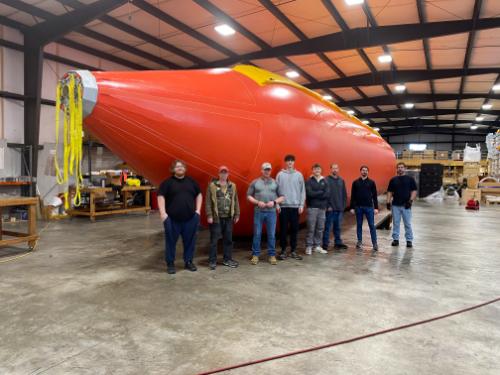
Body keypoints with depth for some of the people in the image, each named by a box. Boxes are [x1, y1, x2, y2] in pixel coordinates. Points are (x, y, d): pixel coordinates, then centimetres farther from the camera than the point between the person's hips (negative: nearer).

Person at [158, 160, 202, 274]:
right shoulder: (168, 182, -1)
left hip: (190, 218, 3)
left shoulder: (191, 181, 10)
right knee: (171, 241, 5)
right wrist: (163, 213, -13)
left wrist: (198, 210, 9)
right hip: (172, 218, -3)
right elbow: (161, 197, -4)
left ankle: (188, 262, 23)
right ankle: (170, 264, 17)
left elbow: (199, 195, 17)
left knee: (190, 241, 8)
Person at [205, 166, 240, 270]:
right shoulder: (212, 185, -3)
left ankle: (227, 259, 24)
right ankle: (212, 261, 13)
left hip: (228, 217, 4)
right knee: (214, 240, 3)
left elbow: (235, 201, 11)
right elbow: (208, 201, -6)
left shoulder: (232, 186, 9)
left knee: (228, 239, 11)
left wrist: (237, 214, 8)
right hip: (216, 217, -4)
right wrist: (209, 215, -11)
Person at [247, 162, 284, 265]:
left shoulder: (275, 183, 7)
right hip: (258, 212, 0)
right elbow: (248, 196, 5)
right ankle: (255, 255, 15)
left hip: (271, 212, 1)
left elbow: (282, 197, 8)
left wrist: (274, 202, -10)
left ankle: (272, 255, 16)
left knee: (271, 235, 5)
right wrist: (257, 202, -10)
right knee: (257, 234, 5)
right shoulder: (255, 182, 5)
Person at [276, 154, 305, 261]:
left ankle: (293, 250, 16)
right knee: (283, 229, 2)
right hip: (283, 206, -1)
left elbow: (302, 191, 5)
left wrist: (301, 205, -1)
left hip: (295, 206, 1)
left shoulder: (299, 175, 6)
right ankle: (283, 250, 13)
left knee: (294, 229, 6)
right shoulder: (280, 174, 2)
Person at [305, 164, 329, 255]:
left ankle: (317, 246, 17)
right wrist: (321, 192, -6)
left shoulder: (324, 181, 11)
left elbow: (327, 194, -2)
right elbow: (309, 193, -15)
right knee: (311, 228, -4)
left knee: (320, 228, 7)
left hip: (322, 207, 4)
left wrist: (315, 194, -11)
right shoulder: (309, 181, 0)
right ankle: (309, 246, 3)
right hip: (312, 207, -4)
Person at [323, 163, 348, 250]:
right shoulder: (327, 180, -6)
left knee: (338, 227, 14)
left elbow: (344, 194, 14)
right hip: (330, 208, -5)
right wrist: (328, 206, -14)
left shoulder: (341, 180, 12)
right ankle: (325, 244, 7)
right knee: (328, 227, 0)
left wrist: (344, 204, 5)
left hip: (340, 208, 5)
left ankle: (338, 242, 23)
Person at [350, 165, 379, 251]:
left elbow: (374, 196, 2)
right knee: (359, 225, 8)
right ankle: (359, 242, 18)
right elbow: (353, 196, 5)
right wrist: (352, 207, 0)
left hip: (369, 207, -1)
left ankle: (375, 243, 3)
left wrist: (376, 207, -4)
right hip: (358, 207, 1)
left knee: (372, 225, -2)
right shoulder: (355, 182, 4)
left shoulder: (371, 182, 2)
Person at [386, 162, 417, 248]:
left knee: (408, 224, 2)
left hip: (406, 205, -2)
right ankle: (395, 239, 15)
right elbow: (389, 192, 10)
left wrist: (411, 200, -12)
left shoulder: (410, 179, 3)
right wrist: (388, 202, 0)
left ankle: (409, 240, 10)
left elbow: (414, 191, 0)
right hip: (395, 205, 2)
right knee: (395, 223, 7)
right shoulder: (393, 180, 9)